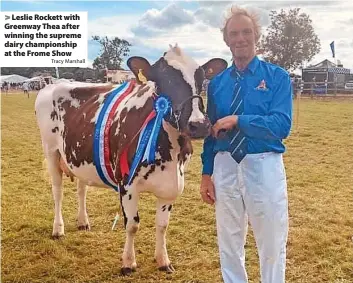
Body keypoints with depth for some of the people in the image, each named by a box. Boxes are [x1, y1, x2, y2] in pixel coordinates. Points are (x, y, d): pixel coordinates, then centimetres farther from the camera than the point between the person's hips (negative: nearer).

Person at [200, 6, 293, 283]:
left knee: (272, 242, 11)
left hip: (264, 166, -3)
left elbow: (282, 125, -17)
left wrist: (238, 120, -20)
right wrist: (207, 173, 5)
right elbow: (211, 131, 9)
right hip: (225, 167, 4)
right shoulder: (217, 83, 7)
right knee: (229, 242, 17)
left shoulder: (277, 77, -4)